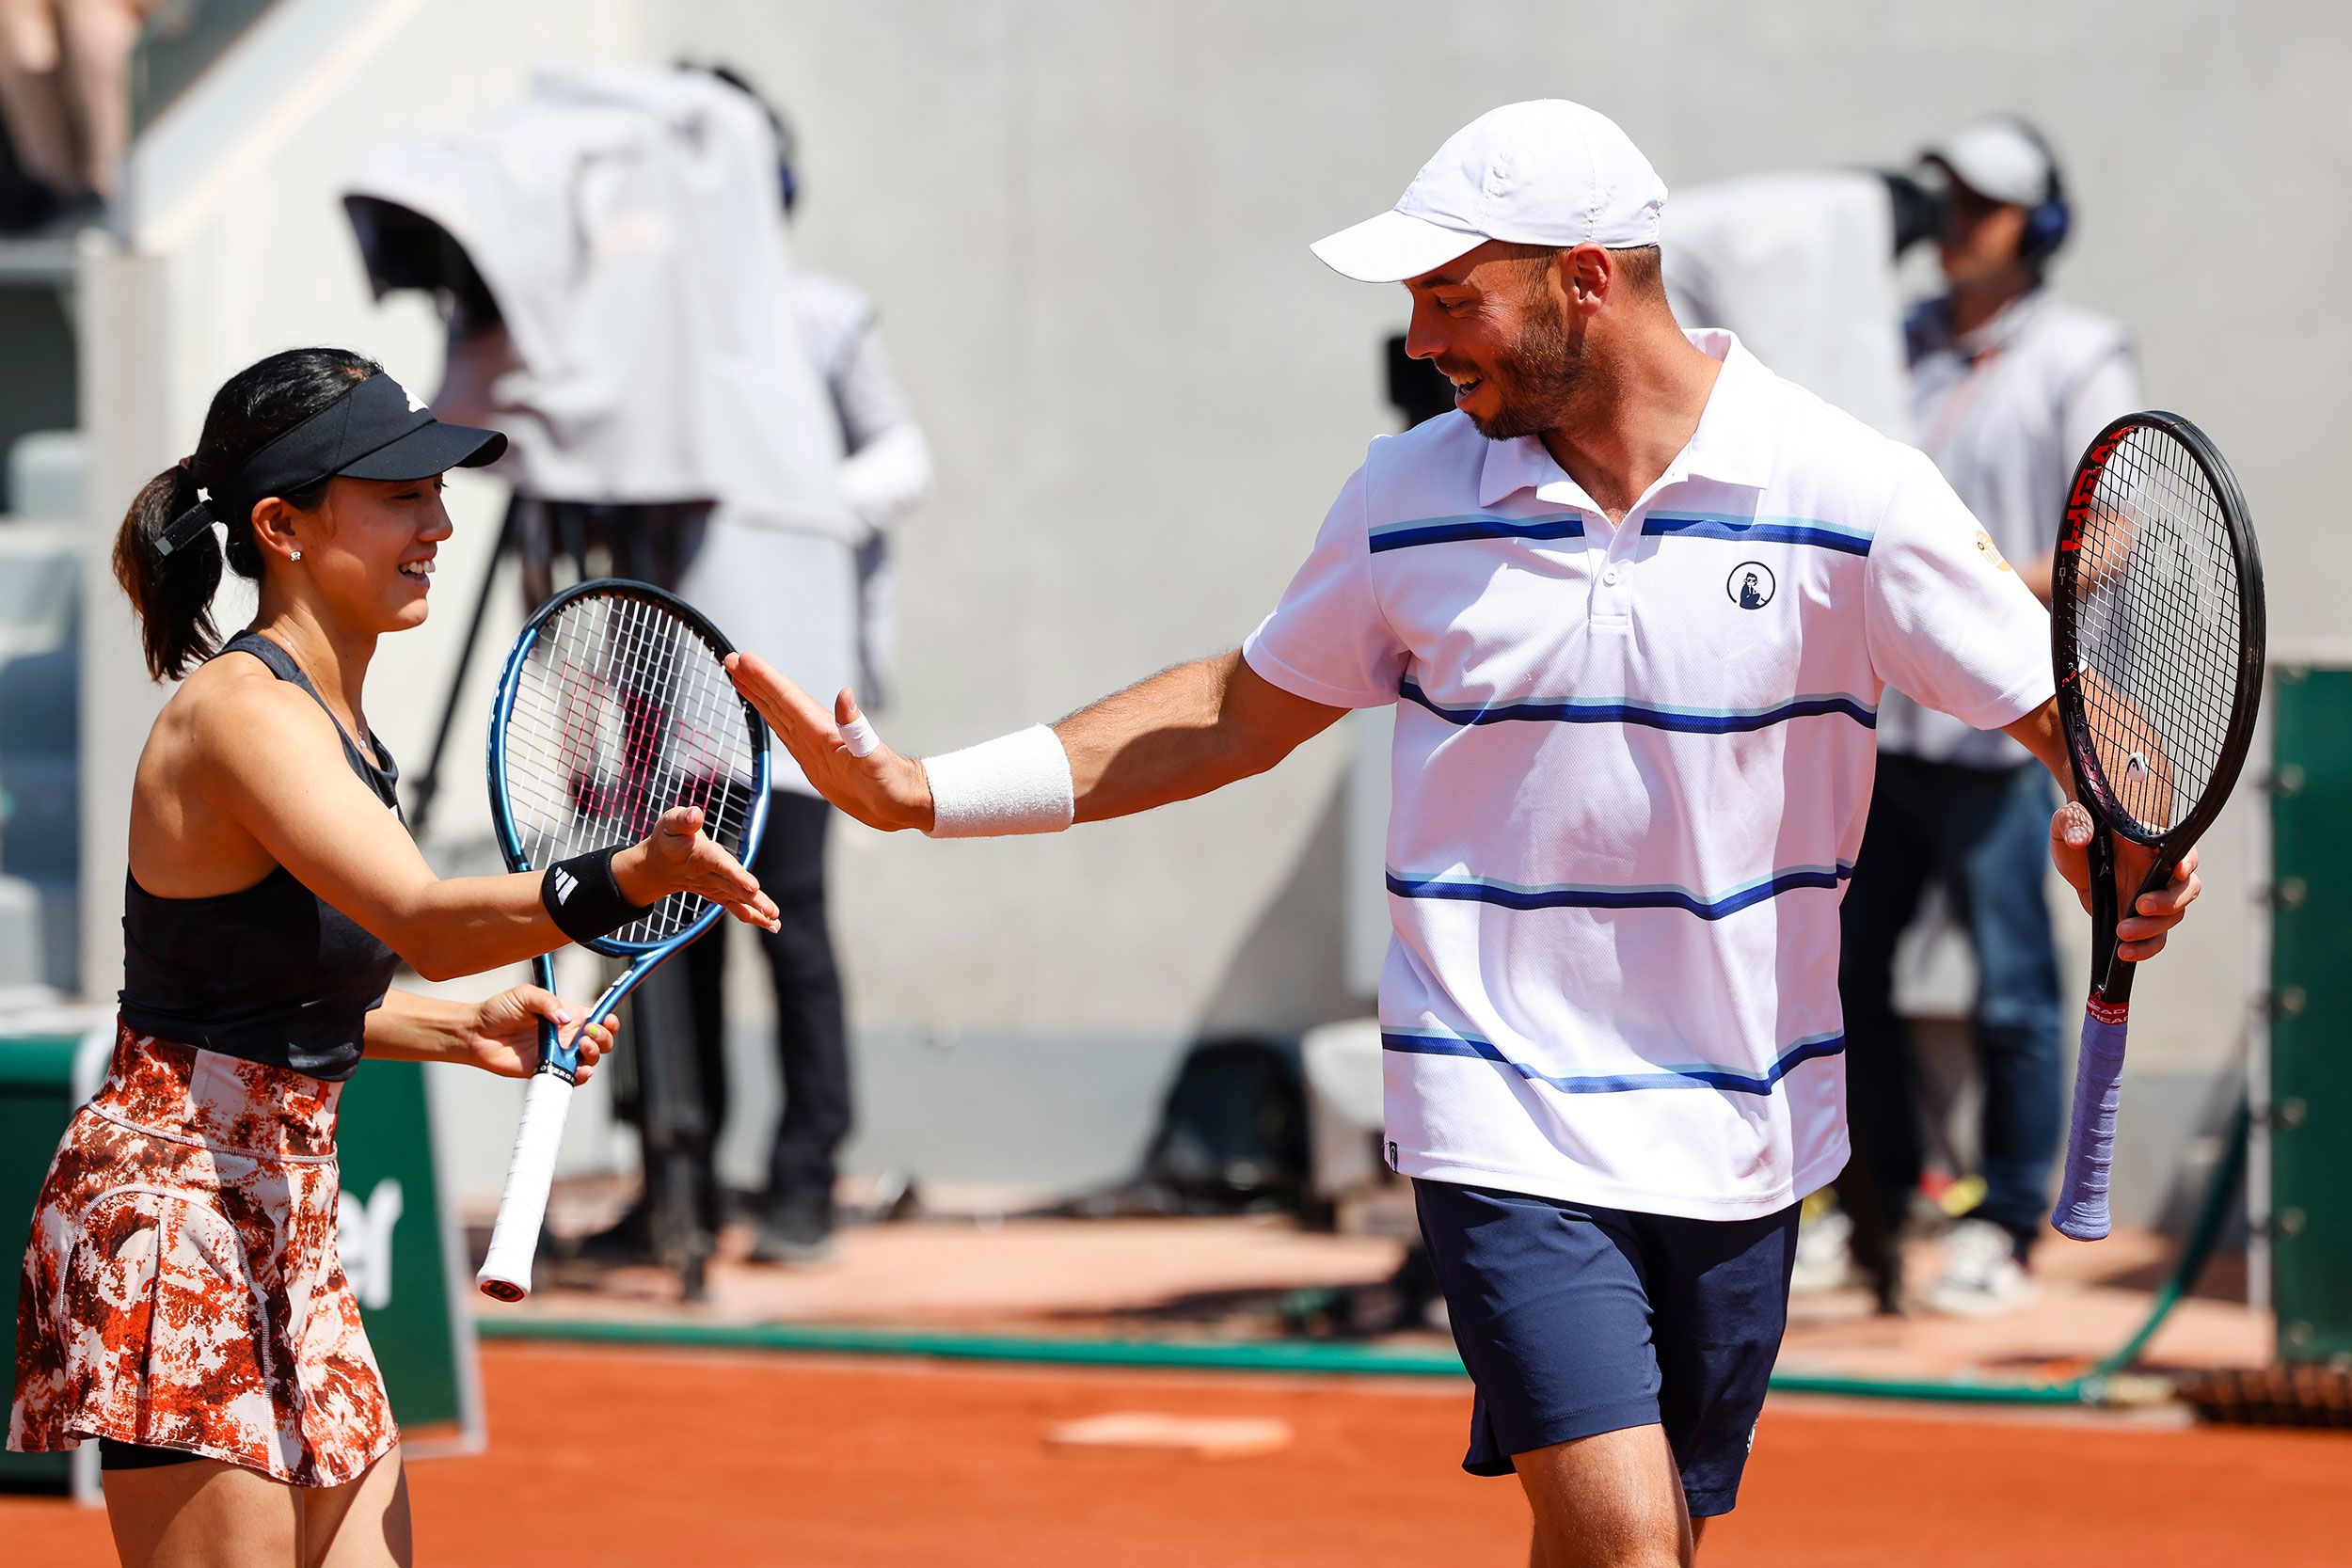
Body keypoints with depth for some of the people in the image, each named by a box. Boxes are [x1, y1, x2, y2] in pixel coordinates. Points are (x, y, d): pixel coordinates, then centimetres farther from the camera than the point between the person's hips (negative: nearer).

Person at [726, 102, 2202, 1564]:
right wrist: (920, 792, 9)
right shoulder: (1410, 499, 1)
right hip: (1508, 1116, -1)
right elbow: (1241, 714, 14)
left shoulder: (1854, 492, -7)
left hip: (1739, 1135, 1)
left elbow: (2074, 712, -2)